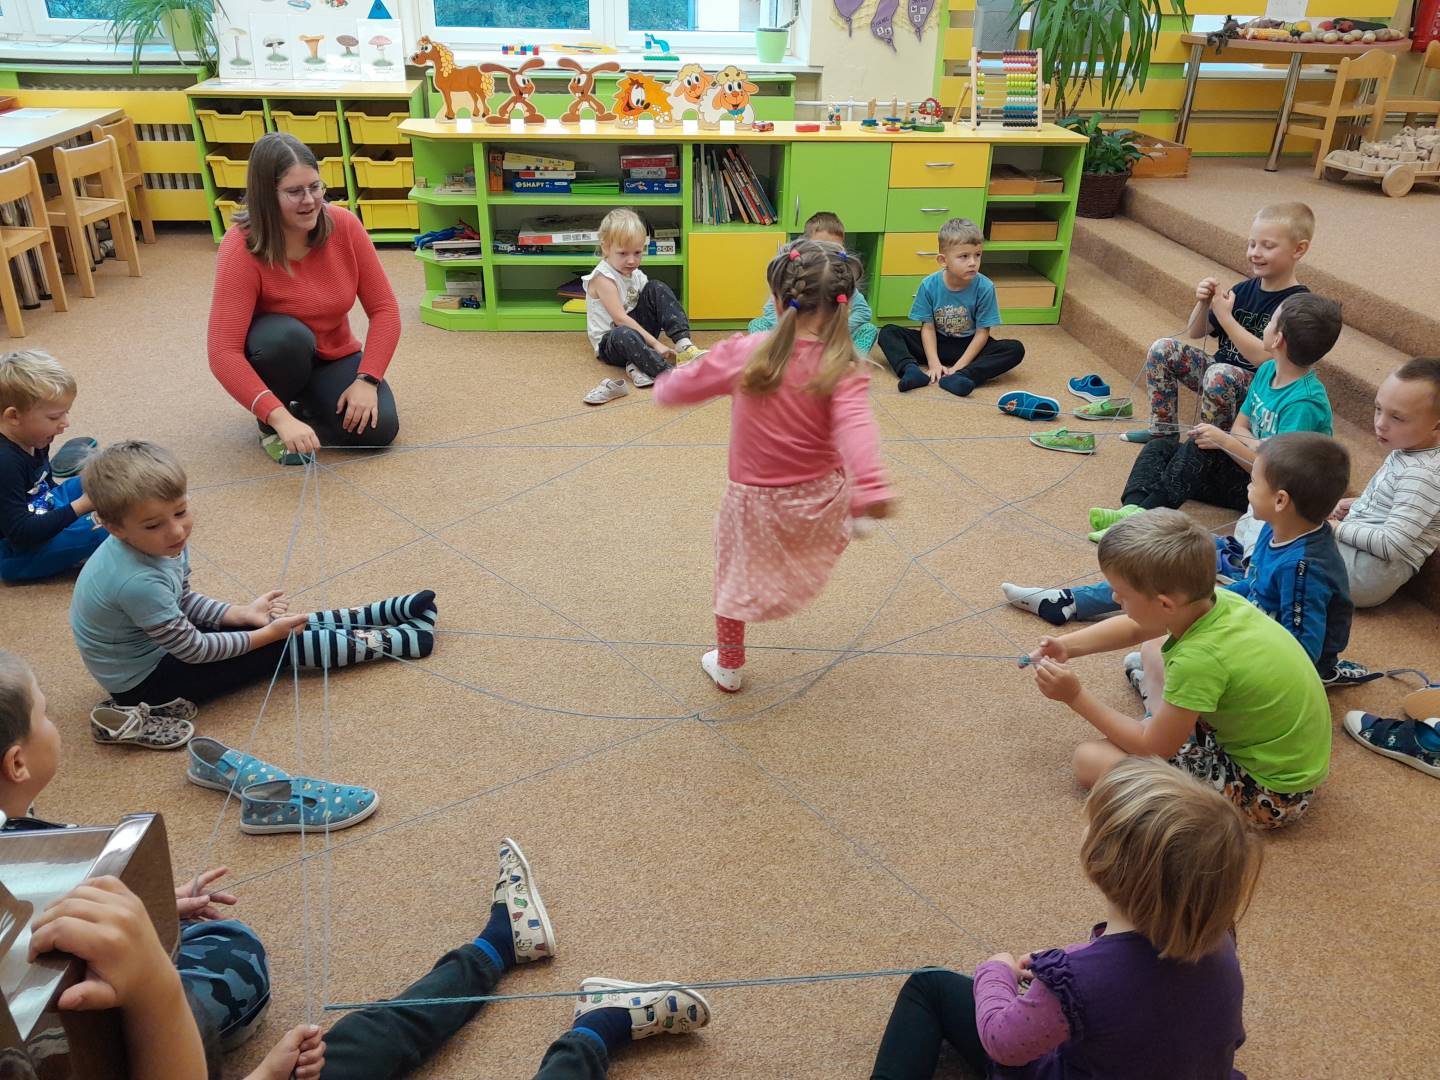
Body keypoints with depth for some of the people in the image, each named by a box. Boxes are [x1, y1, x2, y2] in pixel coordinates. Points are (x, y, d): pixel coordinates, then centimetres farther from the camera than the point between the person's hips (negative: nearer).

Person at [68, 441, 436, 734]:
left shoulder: (161, 544, -12)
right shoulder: (138, 582, -37)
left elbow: (182, 600, 7)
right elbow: (194, 650, -25)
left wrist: (242, 613, -5)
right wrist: (266, 634, -16)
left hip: (161, 640, 8)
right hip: (143, 680, -8)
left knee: (288, 623, 4)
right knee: (282, 645, -10)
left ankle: (385, 613, 14)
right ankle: (401, 639, -3)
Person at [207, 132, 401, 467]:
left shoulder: (343, 224, -17)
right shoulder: (241, 250, -27)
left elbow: (383, 307, -12)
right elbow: (223, 352, -33)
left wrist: (366, 380, -24)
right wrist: (279, 417, -45)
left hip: (333, 357, 3)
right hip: (275, 355, -3)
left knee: (379, 427, -22)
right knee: (288, 336, -38)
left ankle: (306, 405, 12)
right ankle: (270, 427, -8)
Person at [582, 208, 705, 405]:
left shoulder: (636, 275, 7)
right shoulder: (603, 278, -16)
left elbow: (656, 307, 11)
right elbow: (620, 319, -23)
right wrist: (655, 344, -27)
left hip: (638, 330, 7)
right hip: (609, 342, -7)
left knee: (657, 289, -7)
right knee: (625, 335, -42)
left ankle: (684, 345, -21)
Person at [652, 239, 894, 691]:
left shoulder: (744, 354, -17)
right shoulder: (843, 370, -19)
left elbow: (676, 389, -6)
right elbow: (855, 429, -35)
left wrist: (664, 385, 17)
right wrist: (870, 491, -46)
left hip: (754, 501, 0)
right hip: (820, 500, 0)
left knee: (736, 577, 22)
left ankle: (728, 666, 38)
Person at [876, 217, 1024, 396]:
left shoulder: (985, 287, -17)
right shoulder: (929, 285, -14)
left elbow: (982, 333, -13)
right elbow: (928, 327, -8)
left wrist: (959, 366, -21)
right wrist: (934, 363, -21)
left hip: (968, 346, -1)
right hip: (937, 343, 1)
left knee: (1016, 349, -27)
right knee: (888, 332, -15)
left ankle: (959, 377, -44)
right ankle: (912, 371, -39)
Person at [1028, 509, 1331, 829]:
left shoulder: (1200, 657, -34)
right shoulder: (1212, 599, -12)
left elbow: (1153, 747, -18)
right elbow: (1135, 628, 10)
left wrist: (1076, 696, -14)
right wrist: (1067, 645, 0)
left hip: (1270, 793, -8)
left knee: (1089, 759, -12)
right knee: (1152, 650, 15)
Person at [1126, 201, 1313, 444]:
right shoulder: (1245, 289, 4)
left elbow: (1265, 358, -25)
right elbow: (1195, 333, 10)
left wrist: (1225, 316, -23)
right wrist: (1203, 304, -12)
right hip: (1221, 368, 7)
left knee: (1220, 373, -37)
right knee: (1162, 349, -7)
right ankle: (1163, 430, -1)